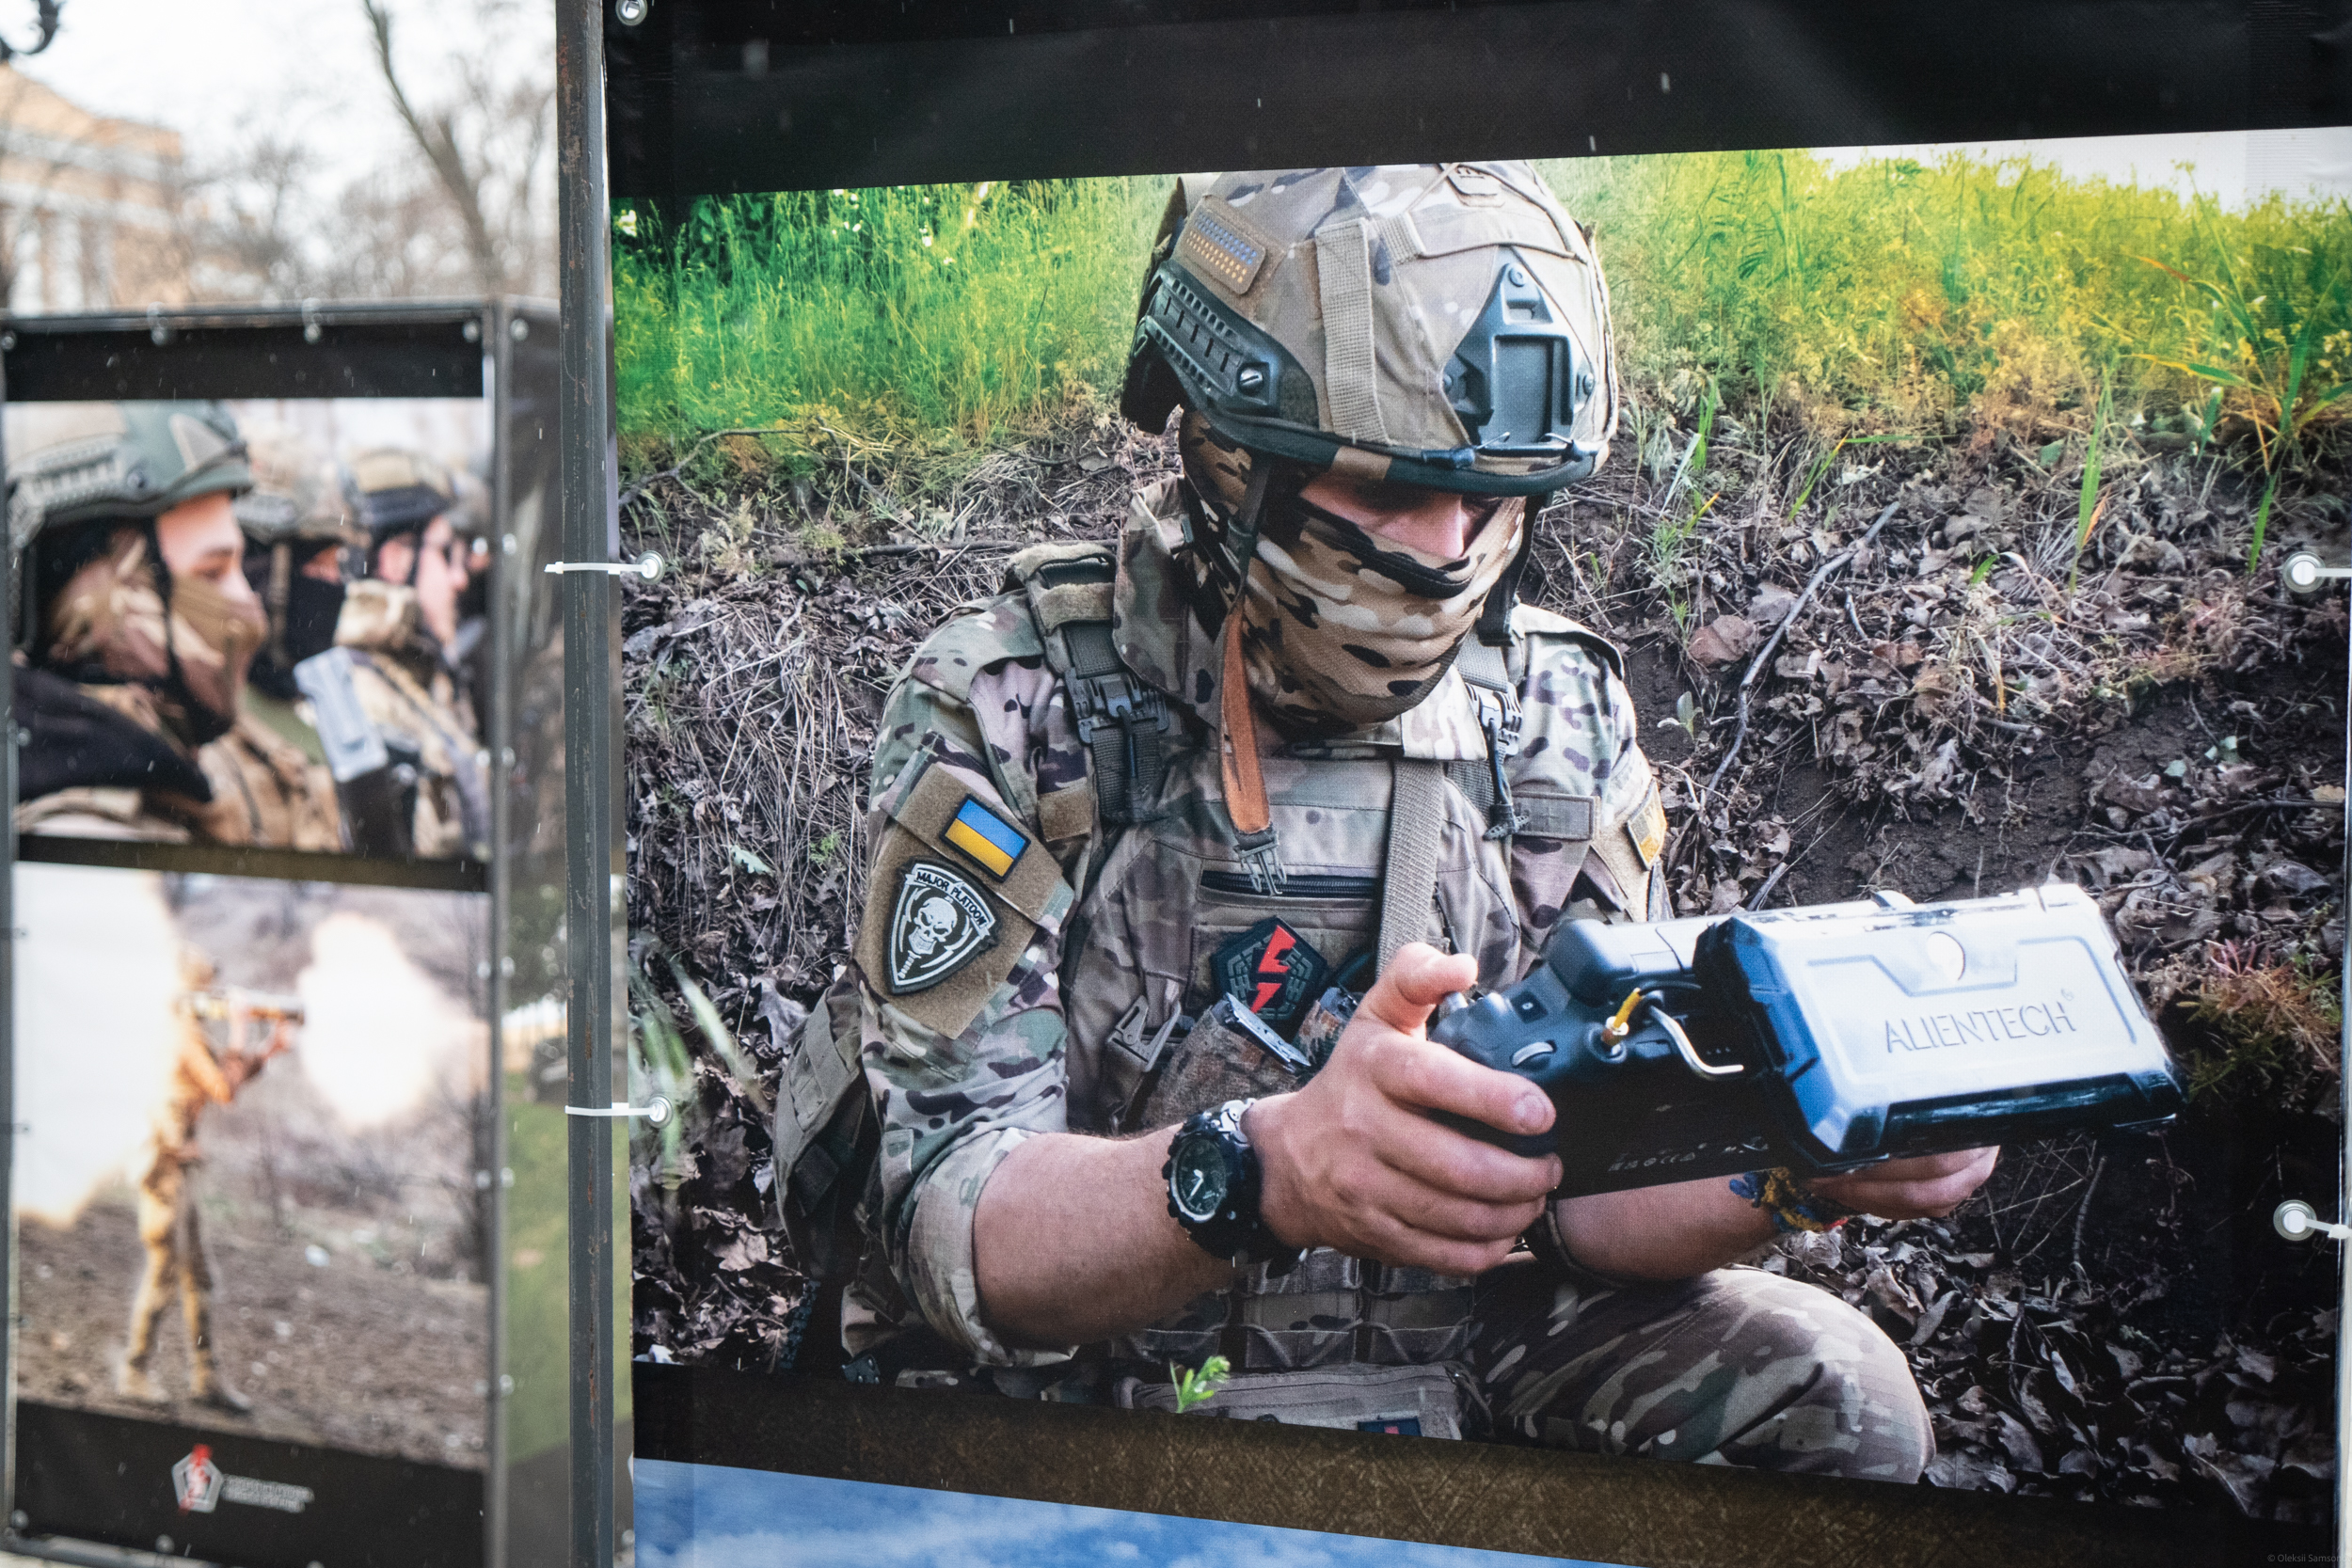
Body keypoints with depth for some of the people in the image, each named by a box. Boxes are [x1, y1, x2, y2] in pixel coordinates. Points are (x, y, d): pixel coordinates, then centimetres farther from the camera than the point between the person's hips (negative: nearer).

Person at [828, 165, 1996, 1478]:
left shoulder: (1562, 722, 0)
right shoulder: (1011, 714, -15)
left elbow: (1586, 1192, -1)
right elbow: (957, 1228, -23)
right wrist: (1274, 1167, -43)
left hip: (1443, 1366, 4)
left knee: (1830, 1392, -14)